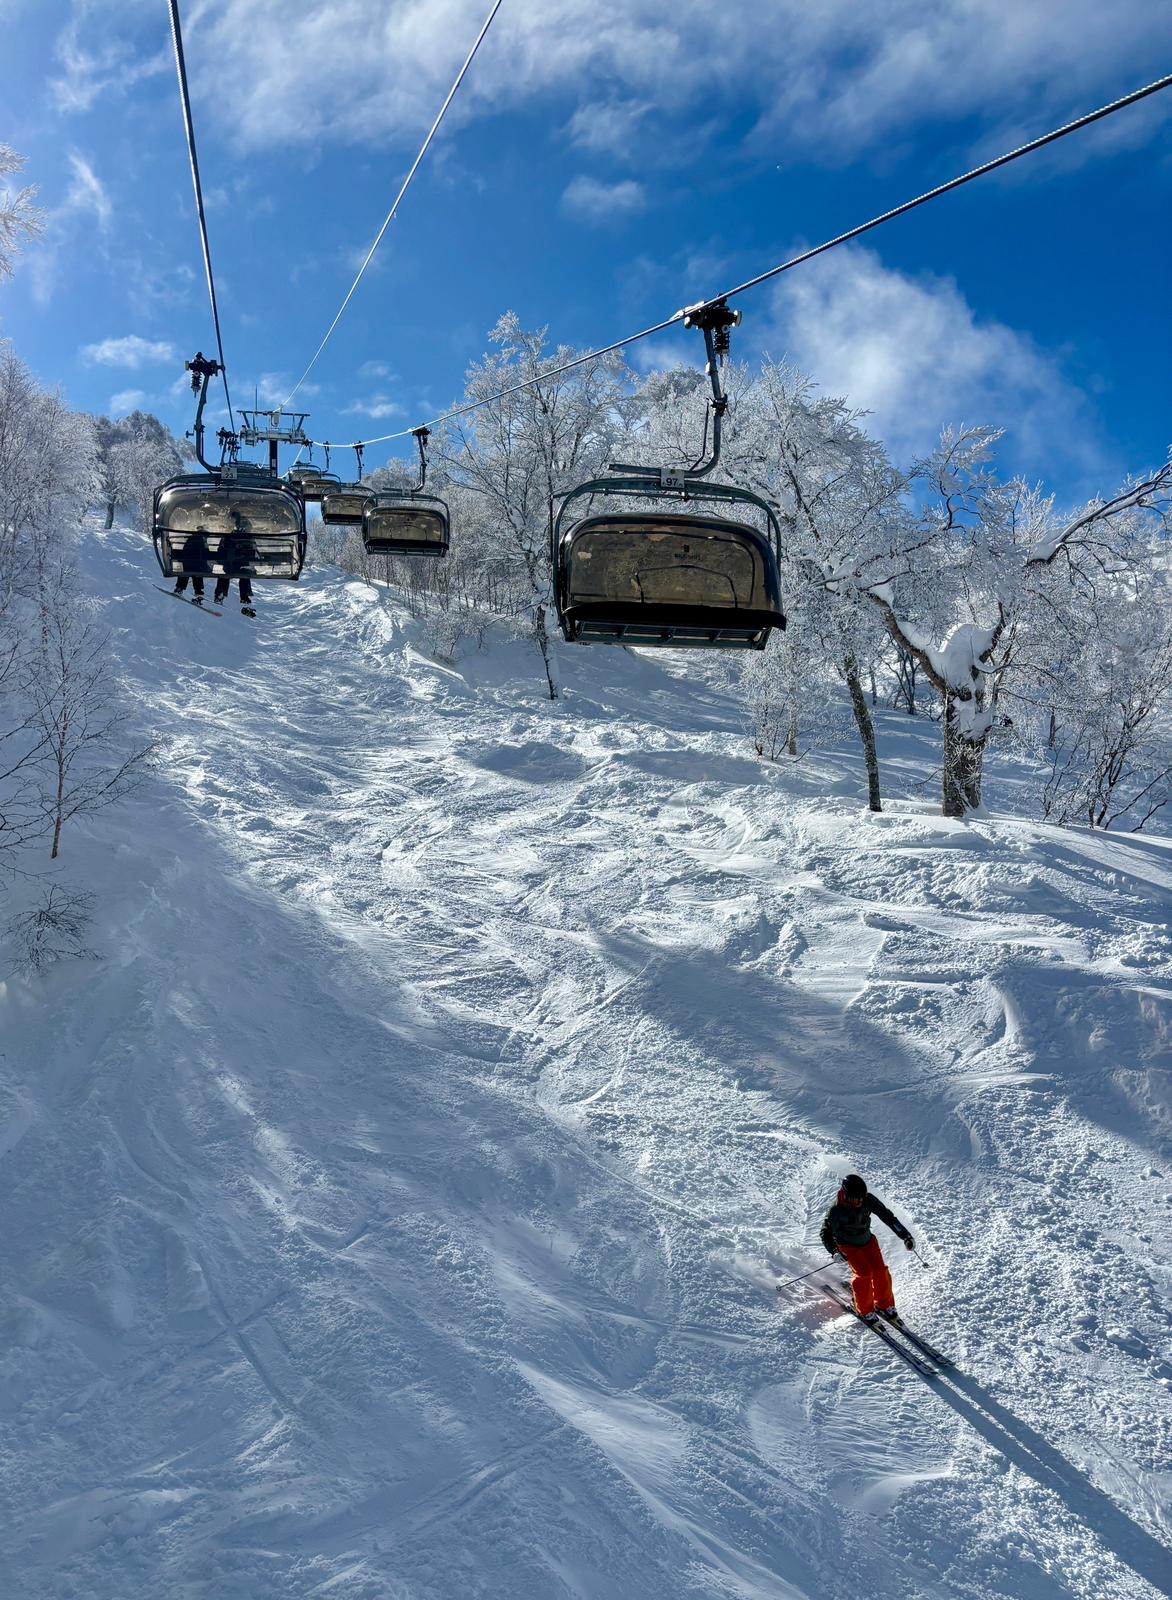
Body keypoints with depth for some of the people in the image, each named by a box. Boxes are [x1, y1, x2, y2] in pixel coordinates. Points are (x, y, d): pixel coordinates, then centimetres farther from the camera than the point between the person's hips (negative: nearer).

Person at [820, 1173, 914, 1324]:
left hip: (868, 1241, 3)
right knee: (864, 1274, -17)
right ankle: (865, 1311, 3)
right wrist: (834, 1252, -33)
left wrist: (906, 1236, -15)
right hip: (848, 1246, -3)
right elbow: (826, 1233, -18)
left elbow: (887, 1216, -13)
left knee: (881, 1271, -8)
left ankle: (885, 1305, 15)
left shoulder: (869, 1200, -22)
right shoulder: (836, 1210, -29)